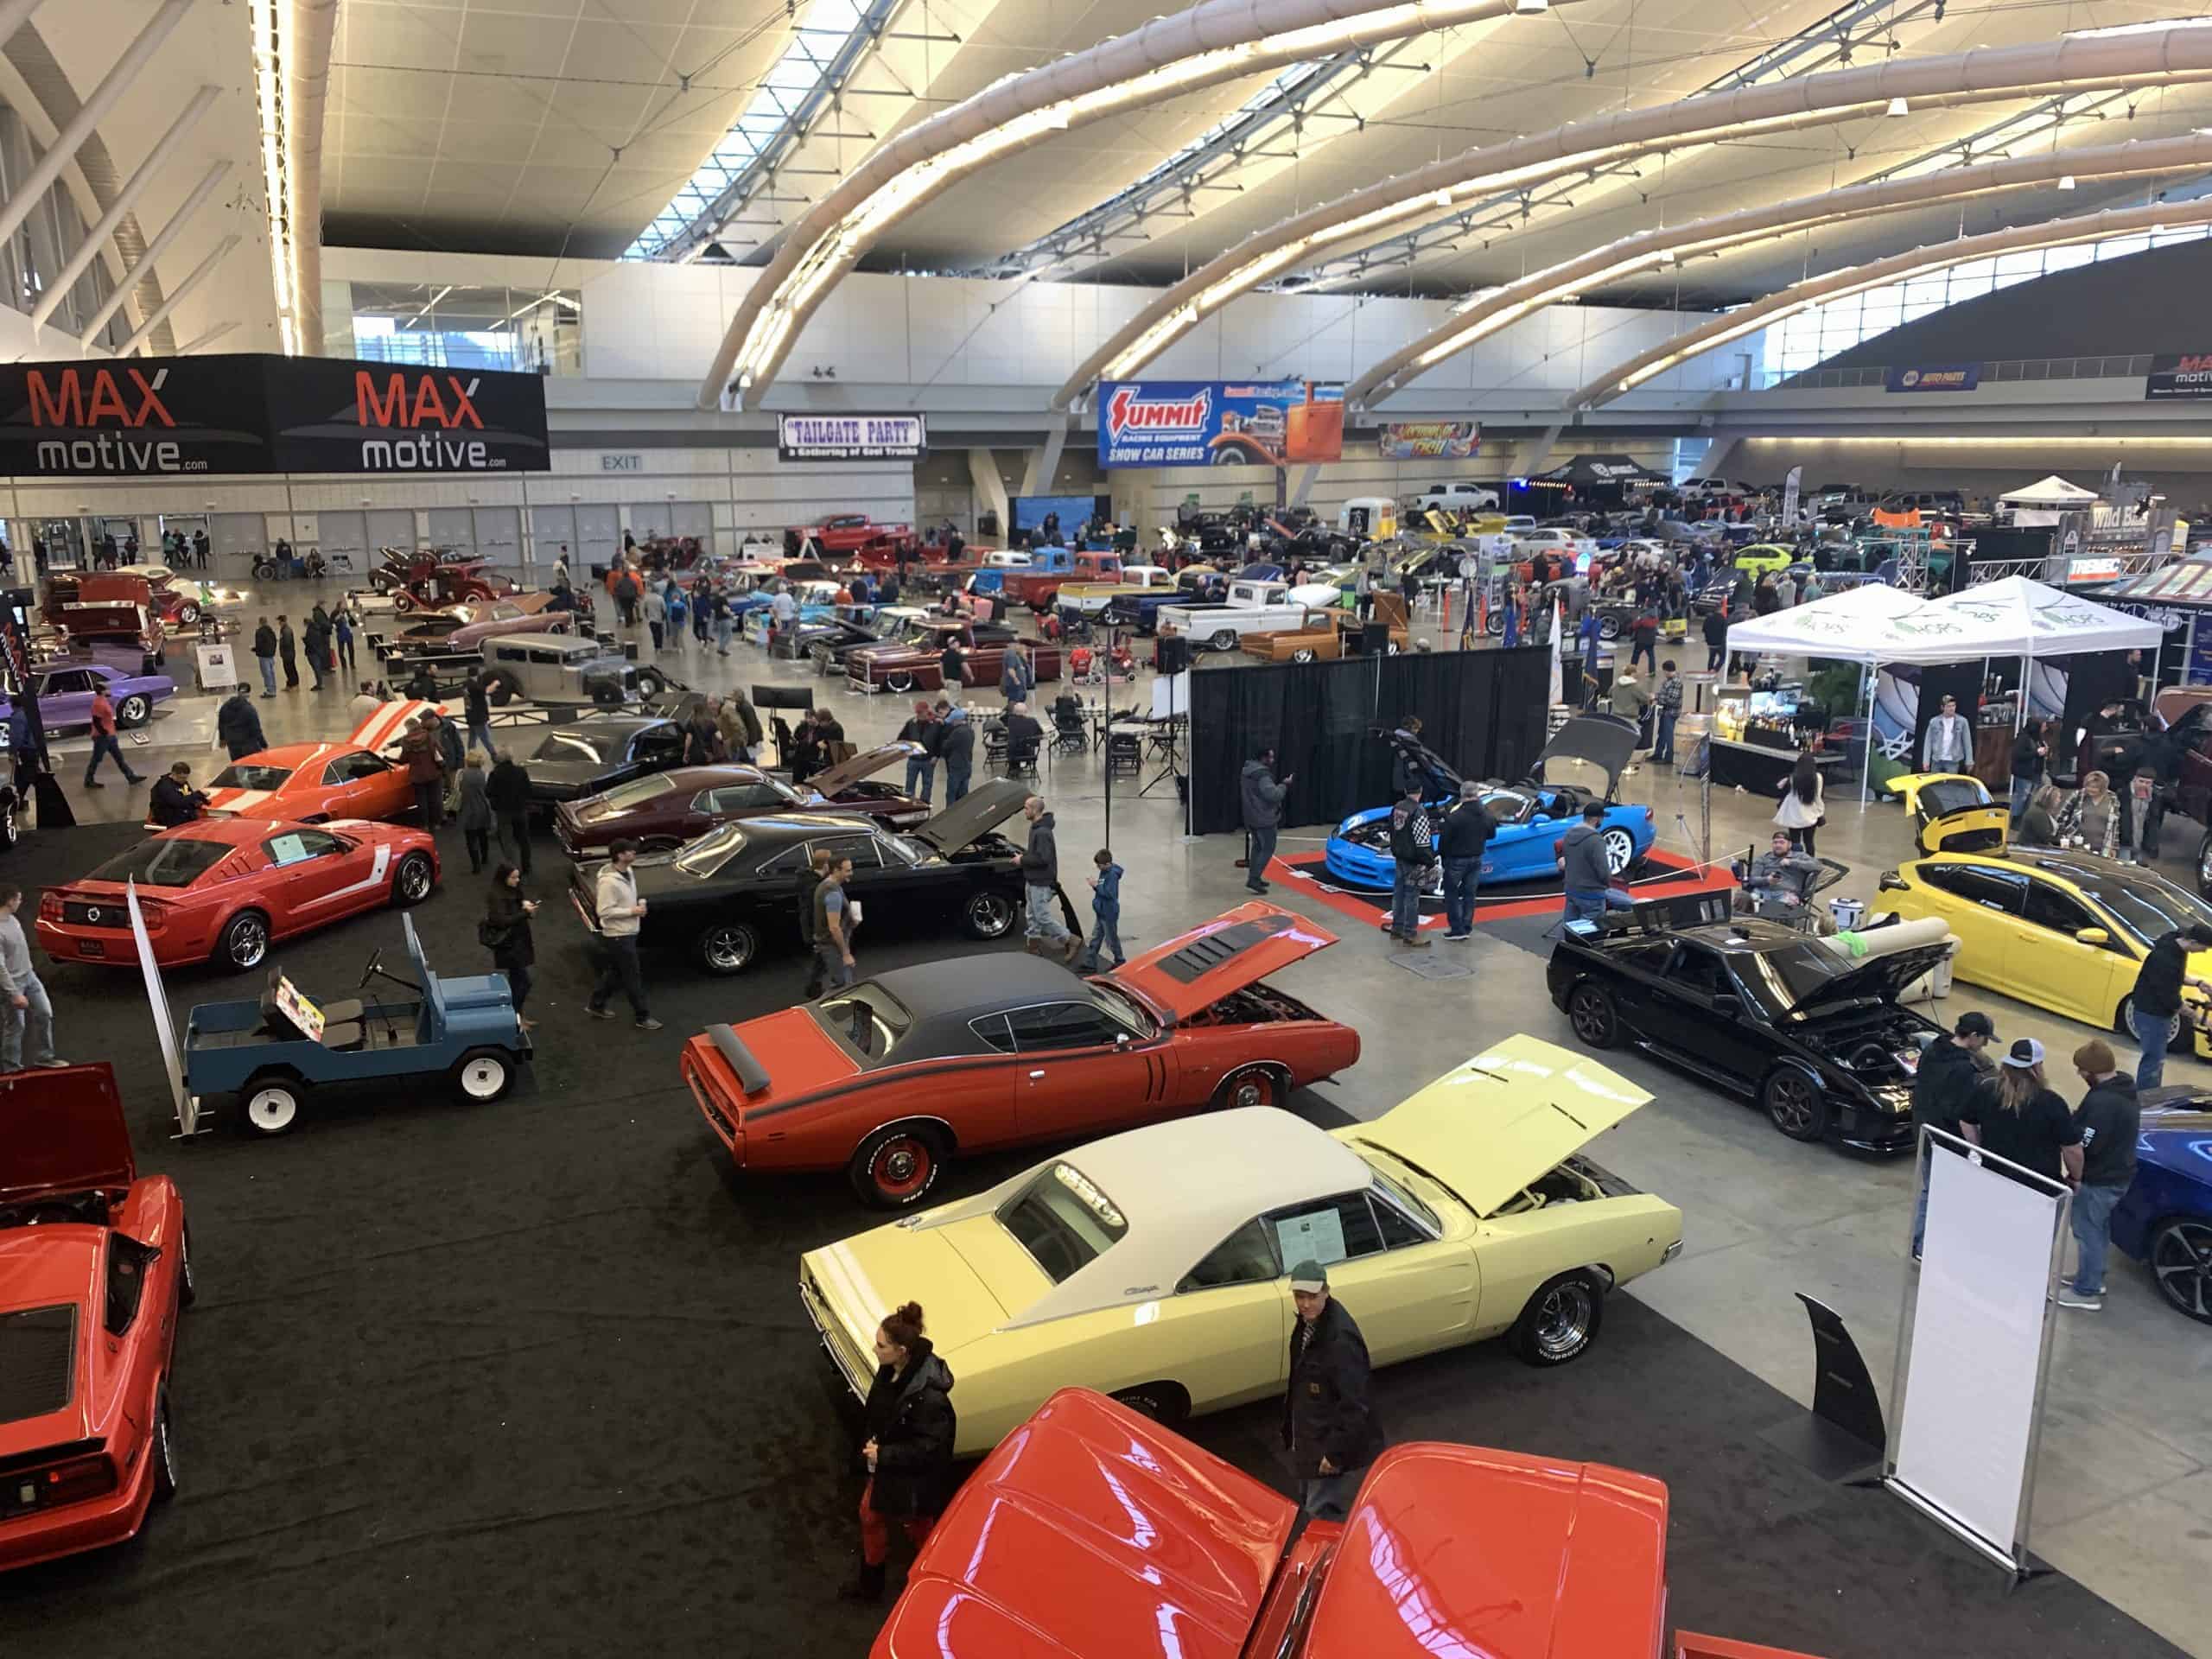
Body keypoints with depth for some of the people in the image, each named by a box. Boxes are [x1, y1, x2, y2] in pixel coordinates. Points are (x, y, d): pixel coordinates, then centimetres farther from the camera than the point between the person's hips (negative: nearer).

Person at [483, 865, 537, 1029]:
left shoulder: (513, 891, 5)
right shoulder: (498, 896, -20)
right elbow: (503, 921, -28)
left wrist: (527, 903, -10)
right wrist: (526, 912, -30)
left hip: (519, 941, 9)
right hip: (508, 945, -9)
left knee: (516, 980, 15)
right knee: (524, 981, -6)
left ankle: (517, 1015, 24)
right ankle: (515, 1017, 3)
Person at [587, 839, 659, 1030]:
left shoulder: (627, 872, 4)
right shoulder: (609, 882, -26)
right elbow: (604, 911, -26)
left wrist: (638, 904, 1)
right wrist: (632, 911, -23)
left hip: (627, 933, 9)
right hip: (618, 936, -9)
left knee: (614, 972, 22)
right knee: (633, 977, 0)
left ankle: (596, 1005, 38)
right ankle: (643, 1017, 11)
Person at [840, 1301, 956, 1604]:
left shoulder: (928, 1397, -38)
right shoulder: (889, 1369, -14)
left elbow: (930, 1448, -28)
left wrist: (885, 1454, -24)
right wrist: (872, 1443, -1)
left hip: (915, 1478, -8)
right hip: (884, 1465, 8)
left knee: (918, 1529, 18)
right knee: (870, 1516, 24)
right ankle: (870, 1585, 49)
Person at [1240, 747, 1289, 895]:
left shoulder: (1247, 770, 10)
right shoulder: (1262, 774, -22)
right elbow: (1273, 795, -28)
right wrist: (1284, 785, -13)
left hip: (1252, 817, 9)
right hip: (1264, 818, -9)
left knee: (1257, 847, 17)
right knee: (1268, 849, -4)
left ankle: (1254, 877, 20)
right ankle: (1253, 878, -10)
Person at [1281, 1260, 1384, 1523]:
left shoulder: (1340, 1338, -29)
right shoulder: (1307, 1324, -1)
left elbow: (1354, 1404, -27)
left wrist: (1336, 1452, -22)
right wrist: (1291, 1432, 18)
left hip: (1336, 1447, -9)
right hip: (1311, 1440, 9)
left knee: (1322, 1515, 0)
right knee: (1310, 1504, 23)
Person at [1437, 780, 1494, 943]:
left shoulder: (1456, 815, -21)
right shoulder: (1486, 814, -3)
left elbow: (1445, 838, -16)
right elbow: (1491, 834, 11)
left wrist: (1441, 854, 0)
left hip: (1457, 860, -5)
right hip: (1476, 859, 5)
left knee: (1452, 894, 5)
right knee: (1469, 894, 14)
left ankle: (1457, 929, 1)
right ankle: (1467, 928, 18)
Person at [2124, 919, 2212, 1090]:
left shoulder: (2176, 945, -3)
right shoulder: (2165, 959, -32)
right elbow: (2170, 999, -24)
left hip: (2159, 1012, 10)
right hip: (2151, 1014, -10)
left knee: (2156, 1058, 20)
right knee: (2154, 1059, -4)